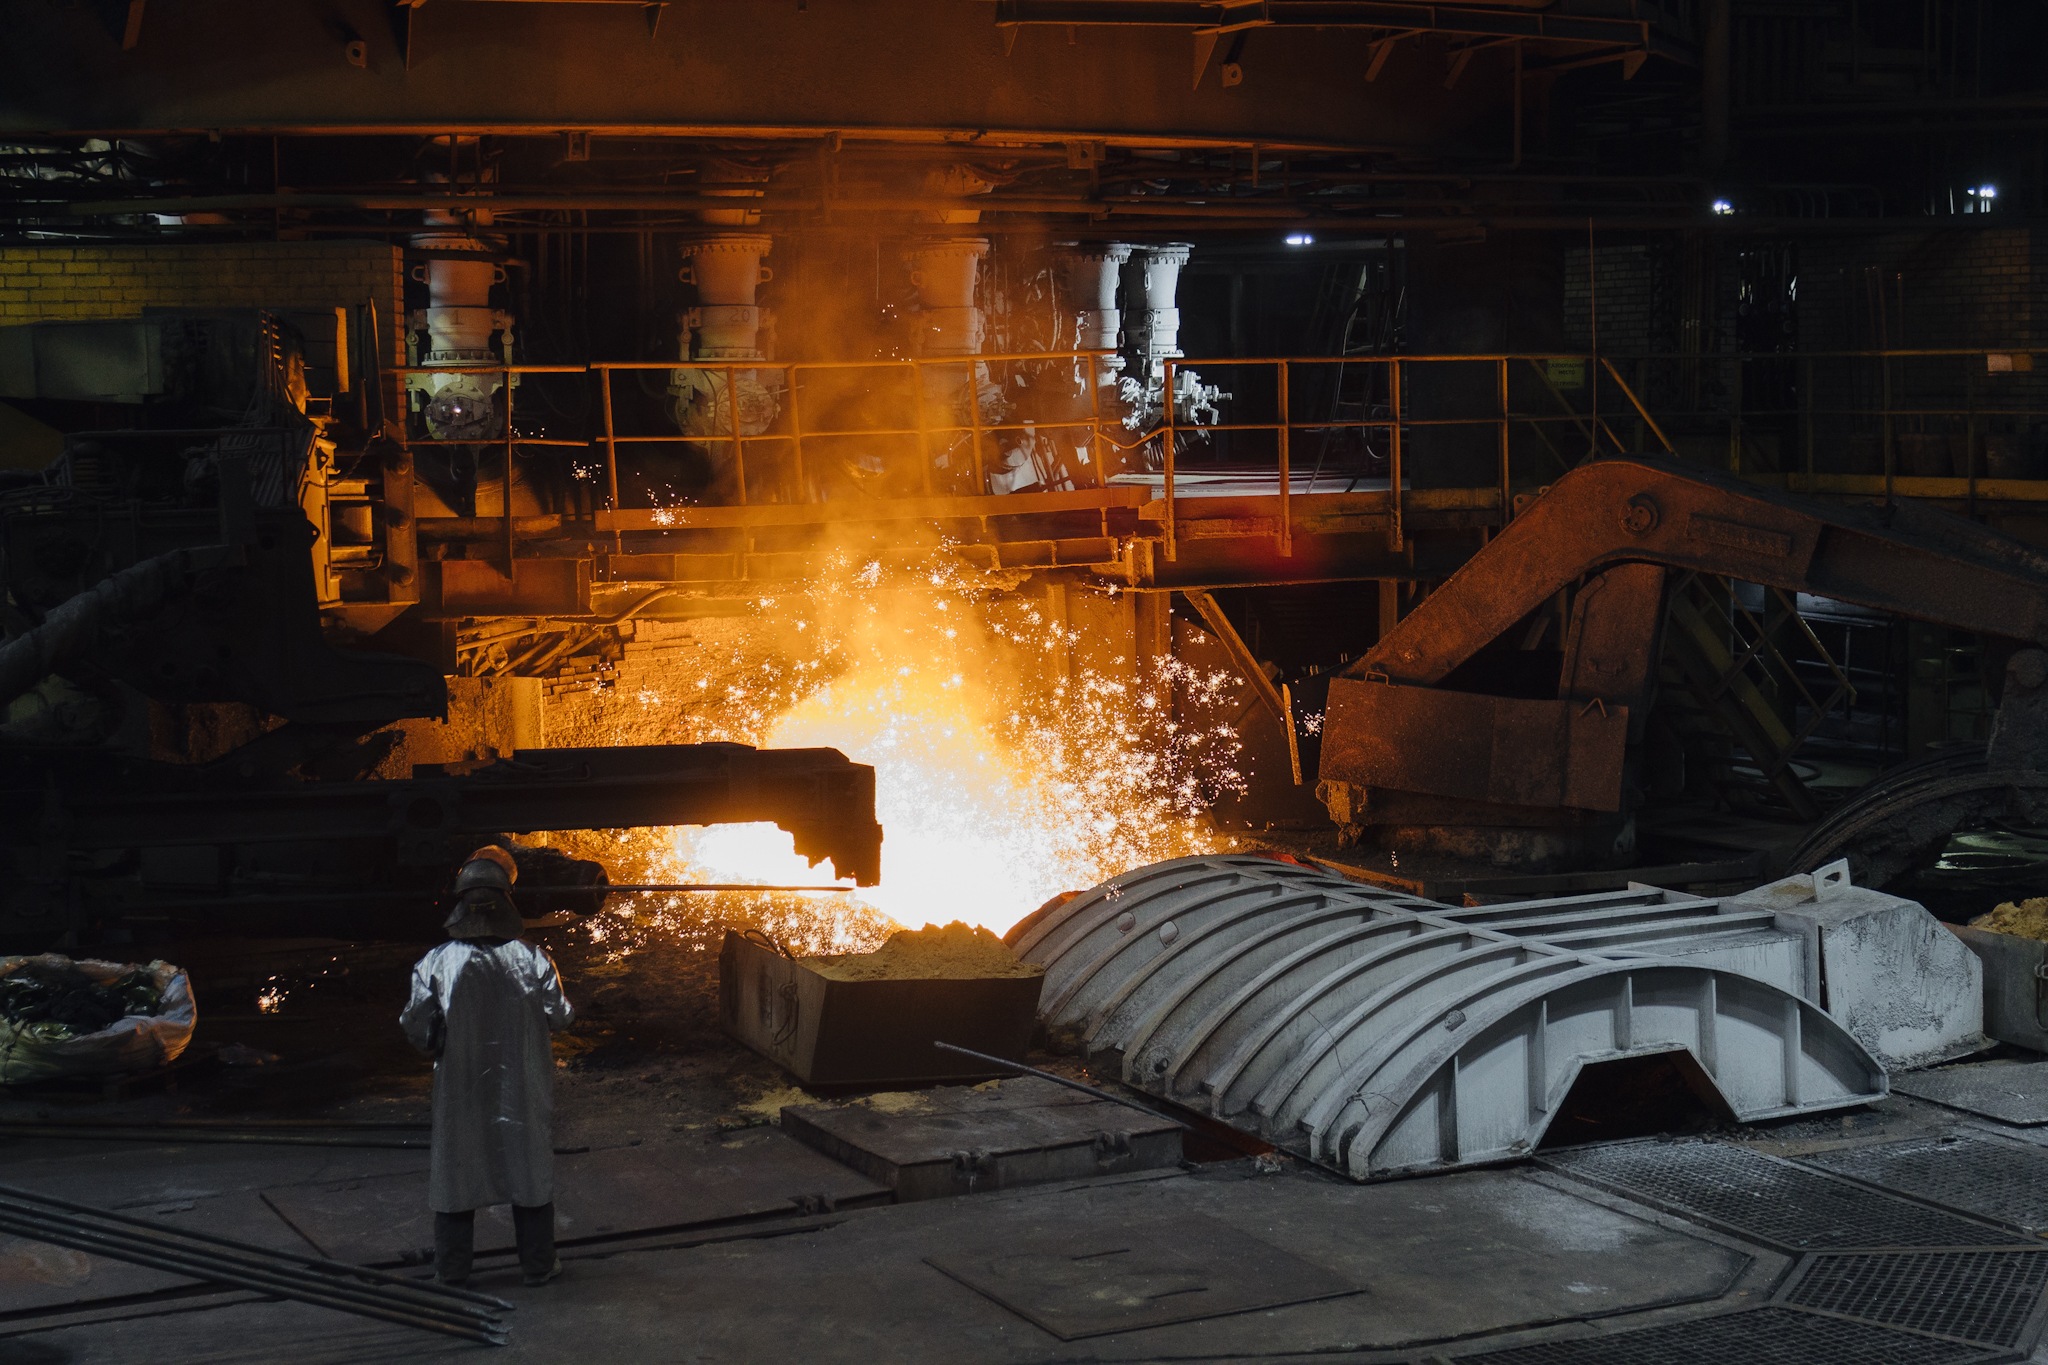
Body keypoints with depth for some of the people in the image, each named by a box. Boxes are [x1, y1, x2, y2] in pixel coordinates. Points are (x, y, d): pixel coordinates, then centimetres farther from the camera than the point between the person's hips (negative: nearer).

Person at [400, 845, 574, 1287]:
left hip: (460, 1086, 0)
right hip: (523, 1086, 0)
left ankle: (452, 1268, 19)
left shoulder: (436, 963, -10)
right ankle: (539, 1264, 19)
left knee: (456, 1168, 12)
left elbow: (417, 1027, -6)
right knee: (530, 1166, 12)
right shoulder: (532, 959, -10)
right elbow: (559, 1017, -5)